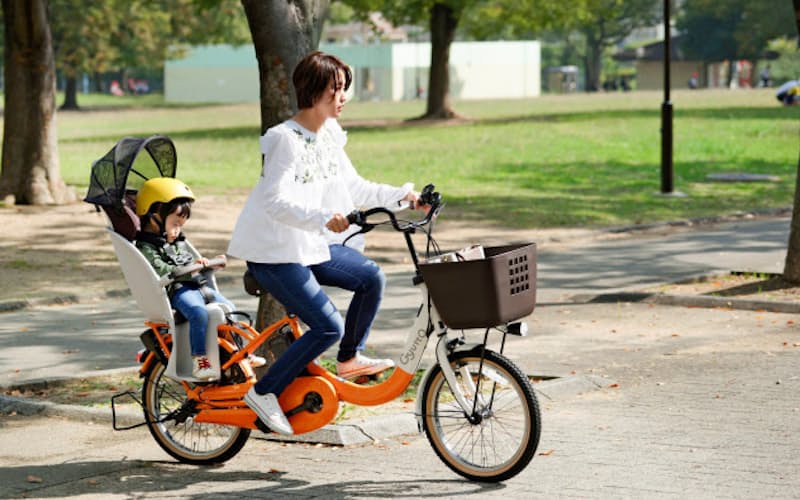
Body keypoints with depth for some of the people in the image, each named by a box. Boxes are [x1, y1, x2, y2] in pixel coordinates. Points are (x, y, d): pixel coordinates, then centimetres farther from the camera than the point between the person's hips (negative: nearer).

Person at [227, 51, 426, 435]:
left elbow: (354, 187, 15)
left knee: (371, 277, 1)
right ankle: (264, 392, -5)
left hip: (313, 245, 9)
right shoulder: (286, 140, -20)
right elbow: (275, 202, -29)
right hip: (274, 251, -9)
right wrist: (323, 218, -43)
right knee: (328, 326, -15)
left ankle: (350, 360, 19)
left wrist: (401, 195, 4)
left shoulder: (329, 135, 7)